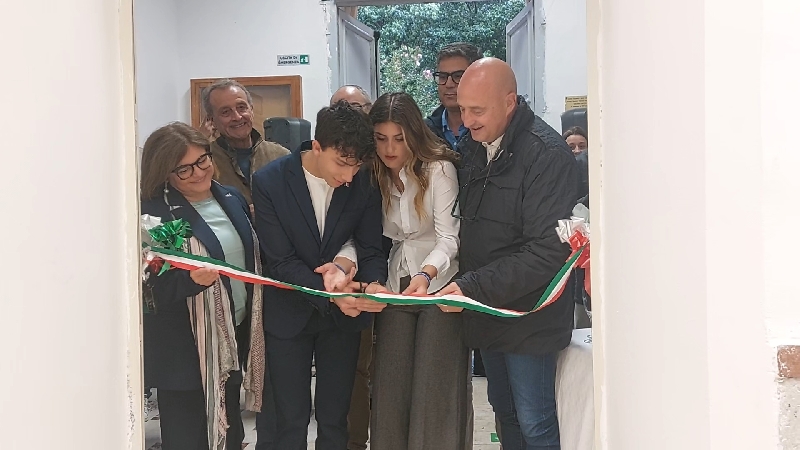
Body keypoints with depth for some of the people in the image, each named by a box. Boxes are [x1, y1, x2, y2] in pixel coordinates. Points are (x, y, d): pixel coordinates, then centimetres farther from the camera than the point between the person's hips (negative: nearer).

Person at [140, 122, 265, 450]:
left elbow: (251, 258, 15)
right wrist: (191, 280, -33)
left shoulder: (232, 199, 7)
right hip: (183, 349, -6)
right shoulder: (155, 212, -14)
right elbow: (152, 289, -16)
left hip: (236, 335, 7)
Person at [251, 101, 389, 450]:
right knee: (291, 422, 10)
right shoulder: (269, 182, -16)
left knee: (334, 421, 12)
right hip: (289, 315, -2)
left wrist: (373, 284, -27)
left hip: (343, 316, 2)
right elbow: (280, 262, -18)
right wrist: (331, 293, -32)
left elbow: (371, 249, -3)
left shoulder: (364, 185, -9)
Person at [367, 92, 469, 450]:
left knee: (434, 389, -6)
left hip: (439, 286, -5)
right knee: (389, 387, 5)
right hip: (394, 287, 5)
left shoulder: (439, 169, -10)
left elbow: (449, 236, -17)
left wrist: (426, 274, -36)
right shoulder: (374, 176, 5)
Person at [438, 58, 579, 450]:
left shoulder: (546, 154, -19)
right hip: (485, 311, 8)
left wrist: (473, 288, -26)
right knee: (505, 412, 18)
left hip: (529, 318, -7)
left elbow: (547, 252, -24)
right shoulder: (470, 147, 6)